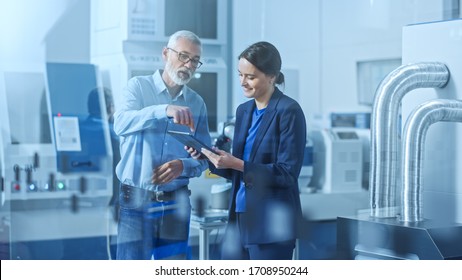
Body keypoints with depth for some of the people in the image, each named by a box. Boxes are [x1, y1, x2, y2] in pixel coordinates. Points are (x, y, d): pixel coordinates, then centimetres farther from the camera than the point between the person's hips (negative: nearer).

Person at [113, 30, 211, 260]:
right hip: (137, 198, -3)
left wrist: (183, 166, -15)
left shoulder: (197, 103, 9)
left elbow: (204, 157, 8)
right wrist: (164, 110, -36)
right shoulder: (138, 86, -1)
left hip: (176, 200, 3)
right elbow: (121, 124, -21)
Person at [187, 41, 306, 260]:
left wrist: (236, 164, -22)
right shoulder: (243, 110, 12)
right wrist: (208, 157, -1)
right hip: (240, 217, 8)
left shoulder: (288, 111, -11)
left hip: (271, 222, -8)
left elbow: (287, 174, -16)